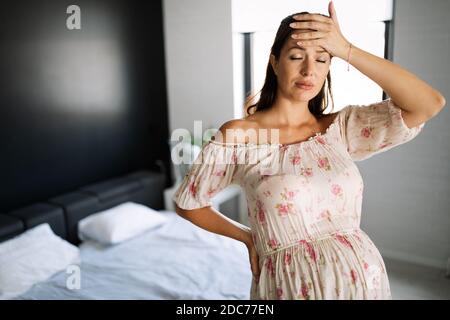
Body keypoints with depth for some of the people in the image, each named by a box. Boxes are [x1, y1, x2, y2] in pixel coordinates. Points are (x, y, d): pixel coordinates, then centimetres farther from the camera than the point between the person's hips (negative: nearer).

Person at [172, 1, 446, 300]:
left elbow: (430, 104, -13)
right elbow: (188, 203, 2)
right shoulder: (238, 136, -10)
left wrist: (346, 49, -16)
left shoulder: (341, 128, -1)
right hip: (293, 285, -3)